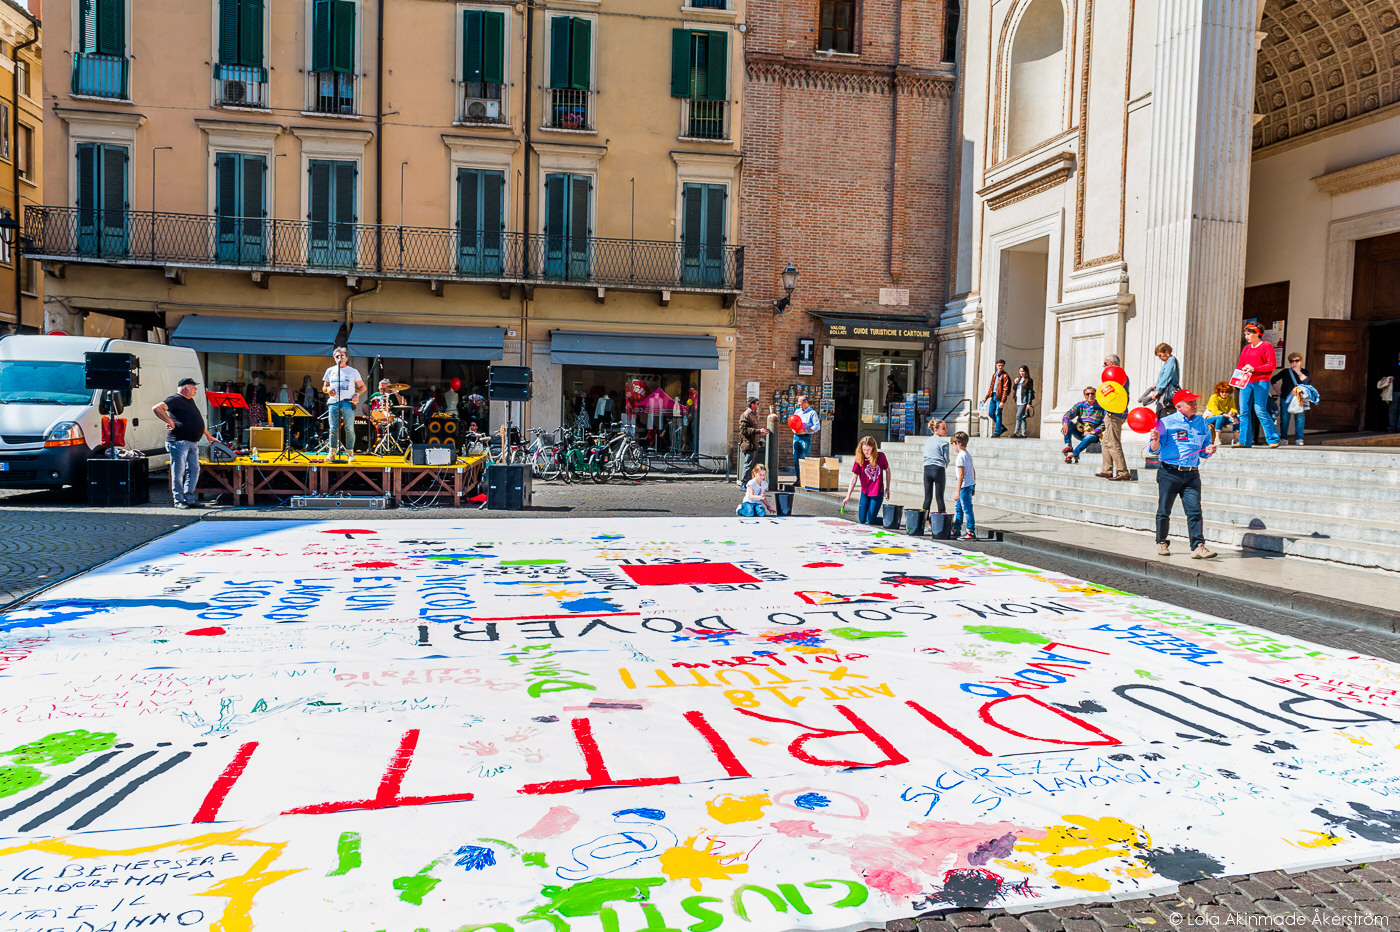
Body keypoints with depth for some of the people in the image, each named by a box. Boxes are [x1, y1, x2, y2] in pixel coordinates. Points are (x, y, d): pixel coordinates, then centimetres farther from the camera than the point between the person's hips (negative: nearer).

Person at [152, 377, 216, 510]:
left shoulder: (190, 401, 22)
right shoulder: (175, 399, -6)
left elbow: (198, 420, 32)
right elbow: (156, 408, -18)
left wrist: (208, 435, 33)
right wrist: (169, 421, -18)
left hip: (193, 443, 9)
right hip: (179, 441, -9)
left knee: (194, 470, 8)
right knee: (178, 472, -2)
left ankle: (189, 498, 16)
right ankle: (179, 500, 4)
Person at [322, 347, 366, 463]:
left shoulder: (353, 371, 10)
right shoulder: (330, 371, 16)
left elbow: (363, 387, 13)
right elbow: (324, 387, 21)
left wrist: (357, 394, -6)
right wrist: (328, 389, -2)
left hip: (348, 403, -2)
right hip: (333, 402, 2)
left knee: (349, 429, -5)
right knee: (333, 429, -1)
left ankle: (350, 453, 4)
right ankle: (332, 452, 8)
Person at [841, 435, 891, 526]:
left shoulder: (880, 456, -11)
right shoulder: (859, 460, -10)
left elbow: (887, 470, 6)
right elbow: (854, 479, -9)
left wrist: (887, 488, 5)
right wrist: (848, 496, -15)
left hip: (877, 493, -2)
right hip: (865, 493, 2)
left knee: (870, 520, -6)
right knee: (862, 520, 3)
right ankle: (860, 514, 36)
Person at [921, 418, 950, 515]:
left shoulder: (927, 441, 10)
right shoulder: (943, 442, -8)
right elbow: (946, 459, -5)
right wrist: (945, 466, 14)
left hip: (927, 469, 5)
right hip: (939, 470, -5)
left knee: (927, 497, 8)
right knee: (940, 497, 1)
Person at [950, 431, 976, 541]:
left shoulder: (960, 457, -15)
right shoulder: (968, 455, 14)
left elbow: (961, 475, -18)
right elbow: (973, 472, 18)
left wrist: (958, 491, -16)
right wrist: (973, 487, 24)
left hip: (965, 486, -10)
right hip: (971, 484, 10)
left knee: (967, 509, -7)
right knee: (958, 508, 18)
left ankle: (971, 533, -5)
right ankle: (956, 530, 25)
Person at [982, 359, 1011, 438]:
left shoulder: (1005, 376, -7)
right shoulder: (994, 375, 16)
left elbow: (1005, 389, -13)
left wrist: (1002, 401, -20)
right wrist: (986, 397, 15)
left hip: (999, 397, -7)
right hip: (993, 396, 7)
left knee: (998, 414, -4)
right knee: (990, 413, 8)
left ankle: (997, 432, 3)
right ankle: (1002, 427, 22)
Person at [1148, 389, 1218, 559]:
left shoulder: (1201, 423, 13)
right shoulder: (1166, 422, -2)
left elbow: (1204, 450, 19)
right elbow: (1155, 449, -4)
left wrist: (1209, 450, -4)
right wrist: (1156, 440, -26)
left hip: (1192, 474, 3)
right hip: (1170, 473, -3)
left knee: (1195, 511, -6)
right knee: (1164, 511, 5)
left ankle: (1198, 547, -8)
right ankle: (1162, 543, 18)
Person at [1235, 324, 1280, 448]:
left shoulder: (1266, 346, 1)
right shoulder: (1246, 348, 18)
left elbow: (1271, 365, -7)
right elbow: (1239, 365, 19)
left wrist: (1254, 369, -15)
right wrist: (1244, 369, -4)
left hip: (1261, 382, -6)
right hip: (1246, 382, 6)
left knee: (1260, 411, -11)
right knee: (1244, 412, 0)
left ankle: (1273, 439, -2)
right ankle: (1244, 441, 3)